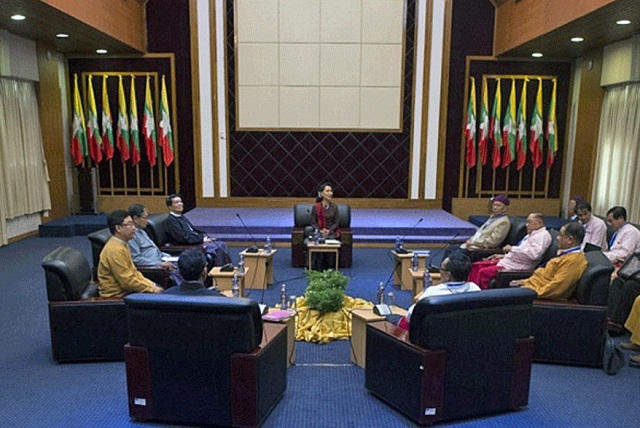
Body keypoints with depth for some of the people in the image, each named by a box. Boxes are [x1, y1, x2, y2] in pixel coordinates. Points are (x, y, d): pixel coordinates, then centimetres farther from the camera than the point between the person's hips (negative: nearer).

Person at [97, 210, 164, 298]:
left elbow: (133, 271, 14)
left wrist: (151, 284, 3)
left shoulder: (122, 245, 10)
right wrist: (152, 289, -15)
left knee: (160, 289, 1)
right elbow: (127, 281, -21)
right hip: (118, 296, -9)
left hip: (125, 290, 9)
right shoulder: (115, 250, -20)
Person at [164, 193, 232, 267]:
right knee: (217, 248, -23)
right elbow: (183, 238, -16)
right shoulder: (170, 221, -8)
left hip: (197, 241, 9)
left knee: (222, 244, -8)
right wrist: (202, 239, -15)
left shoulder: (183, 218, 20)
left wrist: (205, 237, 3)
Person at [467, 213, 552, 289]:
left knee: (484, 272, -27)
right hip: (508, 261, 11)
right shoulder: (531, 234, 23)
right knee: (476, 266, -1)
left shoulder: (543, 235, -7)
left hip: (517, 266, -11)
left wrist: (512, 248, -17)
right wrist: (504, 256, 17)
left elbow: (534, 254, -24)